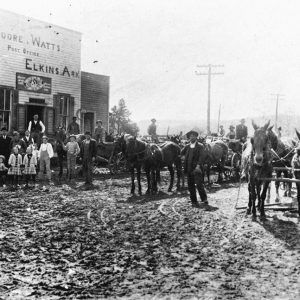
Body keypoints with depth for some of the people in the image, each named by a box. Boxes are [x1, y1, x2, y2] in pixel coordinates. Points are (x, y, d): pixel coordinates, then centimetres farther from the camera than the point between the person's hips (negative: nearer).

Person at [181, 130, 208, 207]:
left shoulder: (200, 146, 0)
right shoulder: (187, 146, 15)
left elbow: (202, 156, -10)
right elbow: (181, 153, 14)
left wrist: (198, 165, -20)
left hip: (197, 168, -5)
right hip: (189, 169, 5)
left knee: (199, 184, -10)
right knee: (190, 186, 6)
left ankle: (204, 199, 7)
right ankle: (194, 201, 14)